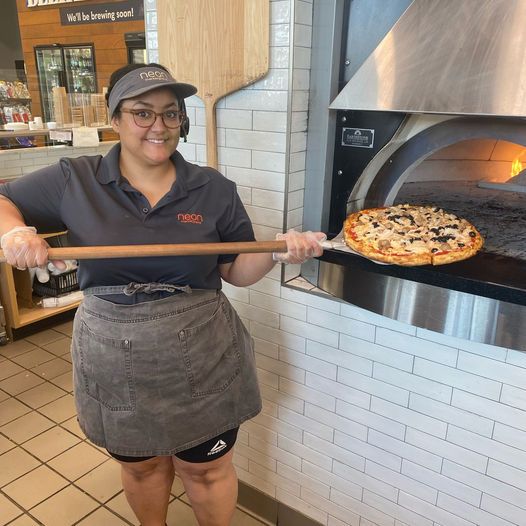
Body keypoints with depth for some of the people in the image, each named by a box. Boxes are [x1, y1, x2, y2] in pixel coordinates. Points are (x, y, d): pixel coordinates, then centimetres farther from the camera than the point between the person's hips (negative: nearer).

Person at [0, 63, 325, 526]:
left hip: (203, 362, -1)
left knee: (207, 468, 17)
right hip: (115, 365, 2)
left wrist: (278, 251, -19)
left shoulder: (215, 189, -4)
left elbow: (236, 272, 0)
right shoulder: (74, 181, -5)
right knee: (140, 466, 25)